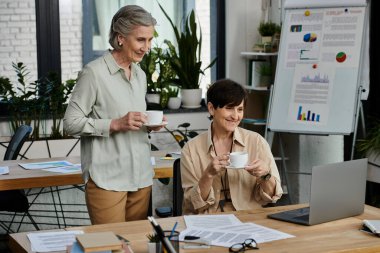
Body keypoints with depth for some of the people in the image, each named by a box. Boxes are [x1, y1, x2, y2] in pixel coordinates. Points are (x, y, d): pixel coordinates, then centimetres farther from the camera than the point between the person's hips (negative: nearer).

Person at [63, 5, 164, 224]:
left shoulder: (140, 75, 15)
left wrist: (149, 125, 4)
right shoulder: (94, 72, -8)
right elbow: (72, 123, -10)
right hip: (107, 178, -7)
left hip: (141, 176, 7)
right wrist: (115, 124, -18)